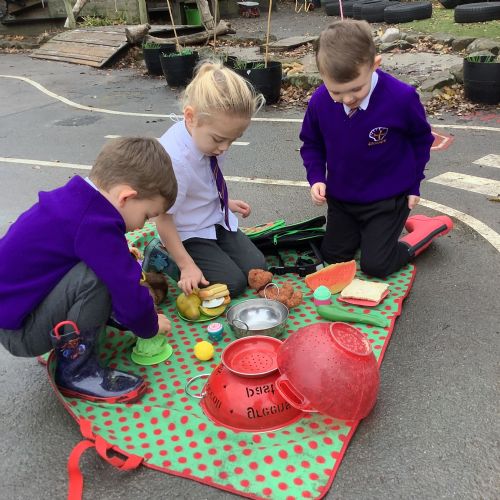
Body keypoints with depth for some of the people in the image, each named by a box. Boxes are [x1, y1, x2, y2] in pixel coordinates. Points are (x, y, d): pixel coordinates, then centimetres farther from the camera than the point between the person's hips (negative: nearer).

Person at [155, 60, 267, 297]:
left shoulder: (208, 135, -14)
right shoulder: (174, 160, -36)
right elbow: (163, 219, -25)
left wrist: (226, 202, 11)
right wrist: (187, 266, -21)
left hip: (218, 220, 7)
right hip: (188, 233, -7)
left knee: (256, 269, 1)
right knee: (233, 283, -10)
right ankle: (166, 257, 6)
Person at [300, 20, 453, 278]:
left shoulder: (401, 97, -25)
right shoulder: (319, 101, -18)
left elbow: (421, 139, -4)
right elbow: (311, 143, 3)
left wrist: (413, 185, 0)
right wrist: (316, 177, -12)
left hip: (387, 198, -4)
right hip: (340, 197, 4)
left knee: (375, 265, -6)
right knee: (332, 256, 13)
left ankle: (425, 229, 17)